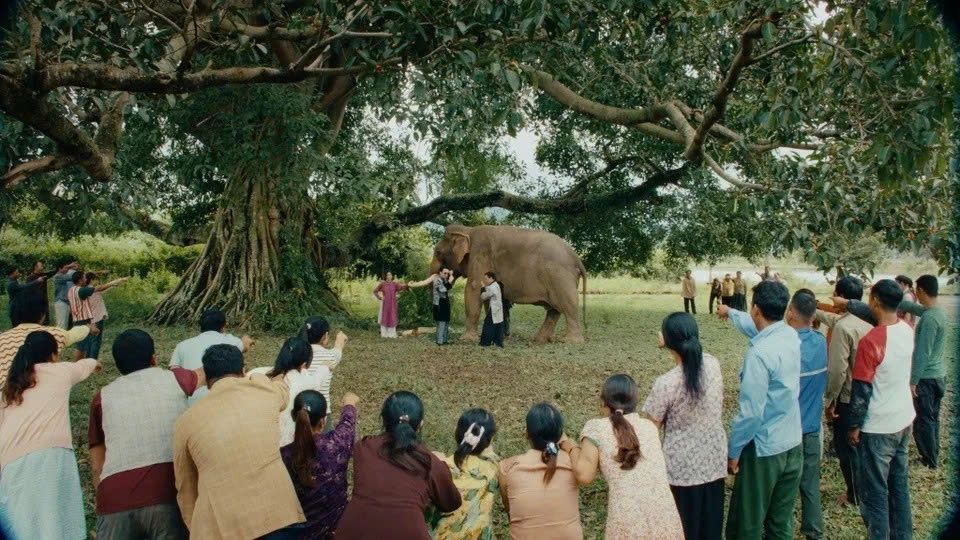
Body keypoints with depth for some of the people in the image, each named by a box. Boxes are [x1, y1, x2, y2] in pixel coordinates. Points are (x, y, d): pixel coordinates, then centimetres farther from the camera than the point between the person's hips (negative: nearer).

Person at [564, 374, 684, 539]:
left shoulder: (596, 427, 2)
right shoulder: (649, 426, 13)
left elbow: (584, 476, -8)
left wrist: (571, 448, 9)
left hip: (628, 523, -3)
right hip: (665, 518, 3)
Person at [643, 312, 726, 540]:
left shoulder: (665, 383, -26)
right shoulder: (713, 364, -10)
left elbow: (650, 425, -14)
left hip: (683, 464, -5)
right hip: (714, 457, 5)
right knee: (711, 518, 23)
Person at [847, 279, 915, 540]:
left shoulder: (871, 341, -24)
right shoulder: (907, 330, -4)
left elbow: (861, 391, -19)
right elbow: (884, 319, 18)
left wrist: (854, 426, -8)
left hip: (878, 427, -7)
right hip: (904, 420, 7)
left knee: (876, 491, 6)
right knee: (900, 483, 20)